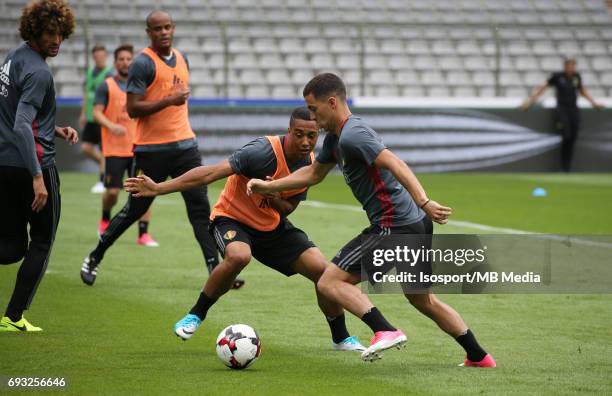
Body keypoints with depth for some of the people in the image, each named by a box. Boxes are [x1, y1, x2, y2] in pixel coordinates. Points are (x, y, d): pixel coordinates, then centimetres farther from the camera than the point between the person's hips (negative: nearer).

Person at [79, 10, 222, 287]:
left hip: (185, 145, 6)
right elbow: (133, 109, -16)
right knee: (135, 209, 5)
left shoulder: (181, 59, 13)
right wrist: (169, 100, -23)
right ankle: (94, 258, 23)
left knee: (201, 207, -5)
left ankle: (215, 269, -8)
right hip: (151, 149, -6)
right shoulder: (143, 63, -10)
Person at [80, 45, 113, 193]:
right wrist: (83, 114, 22)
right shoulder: (90, 72, 14)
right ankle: (106, 167, 26)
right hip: (91, 118, 7)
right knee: (86, 147, 5)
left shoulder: (109, 74, -8)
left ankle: (103, 182, 2)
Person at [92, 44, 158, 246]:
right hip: (114, 148, -3)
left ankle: (143, 234, -4)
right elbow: (97, 112, -6)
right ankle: (105, 220, 30)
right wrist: (111, 126, -24)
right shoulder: (107, 86, 1)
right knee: (112, 192, -1)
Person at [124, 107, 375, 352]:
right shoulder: (265, 151, -28)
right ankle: (195, 316, -14)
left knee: (323, 270, -8)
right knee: (239, 256, -39)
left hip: (273, 226, 6)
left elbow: (288, 208, 5)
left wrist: (275, 200, -21)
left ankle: (341, 338, 16)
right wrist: (158, 188, -38)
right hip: (232, 218, -6)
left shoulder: (311, 165, -7)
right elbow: (210, 173, -32)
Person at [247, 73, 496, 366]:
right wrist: (268, 186, 28)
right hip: (417, 224, 10)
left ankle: (386, 331, -22)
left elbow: (395, 164, -28)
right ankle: (479, 357, 25)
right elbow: (313, 174, 31)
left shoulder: (352, 136, -15)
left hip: (395, 226, -10)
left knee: (329, 283, -7)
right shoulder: (335, 137, 16)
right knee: (422, 299, 24)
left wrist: (424, 202, -39)